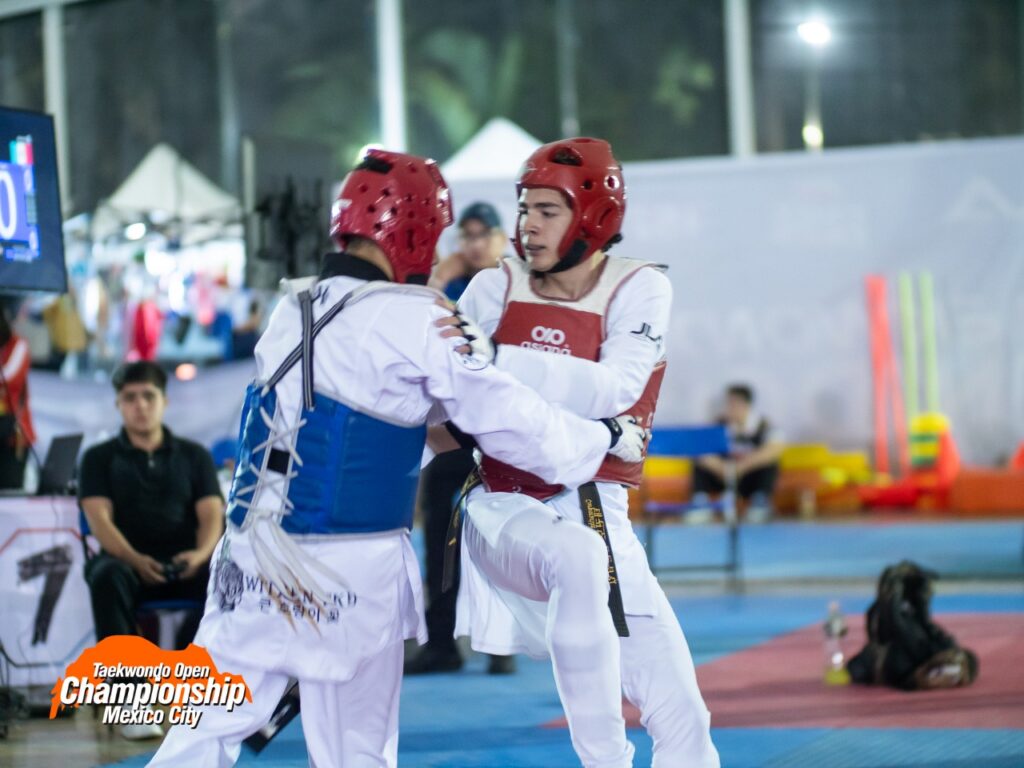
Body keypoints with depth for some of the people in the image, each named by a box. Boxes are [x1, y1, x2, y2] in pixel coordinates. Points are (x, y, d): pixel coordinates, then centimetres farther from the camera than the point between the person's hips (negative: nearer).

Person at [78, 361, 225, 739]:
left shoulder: (193, 456, 17)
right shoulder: (100, 458, 12)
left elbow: (211, 514, 5)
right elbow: (99, 518, -3)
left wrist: (201, 553, -19)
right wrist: (134, 559, -23)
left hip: (184, 564, 1)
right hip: (127, 561, -1)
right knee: (106, 576, -38)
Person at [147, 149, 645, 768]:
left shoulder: (292, 310, 9)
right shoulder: (416, 320, -10)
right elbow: (506, 417, -4)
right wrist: (610, 438, 8)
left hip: (255, 555, 5)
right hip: (353, 572, -5)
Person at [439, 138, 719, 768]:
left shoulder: (638, 289, -2)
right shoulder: (497, 288, 2)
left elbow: (612, 390, -20)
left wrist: (494, 358, -30)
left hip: (594, 508, 1)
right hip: (505, 508, -1)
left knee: (681, 716, -2)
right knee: (577, 555, -36)